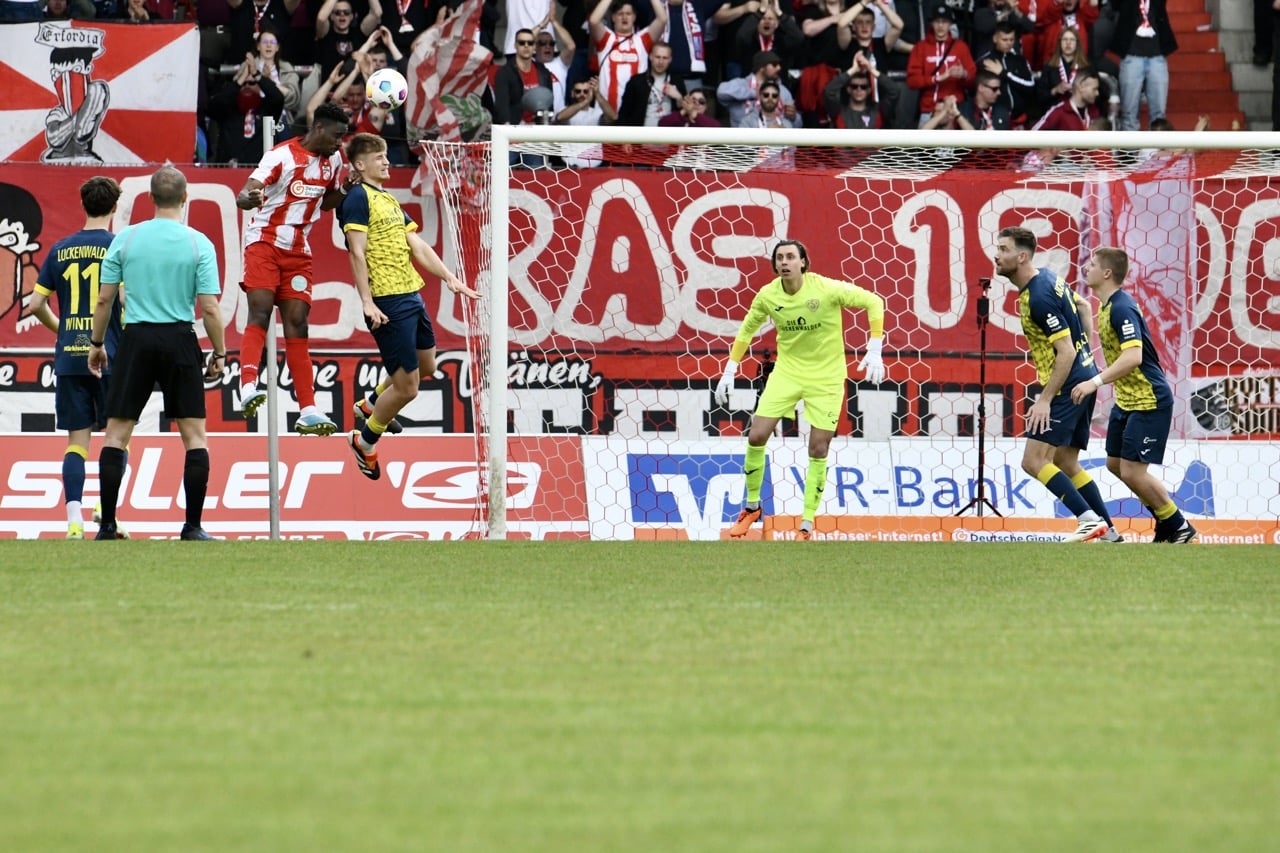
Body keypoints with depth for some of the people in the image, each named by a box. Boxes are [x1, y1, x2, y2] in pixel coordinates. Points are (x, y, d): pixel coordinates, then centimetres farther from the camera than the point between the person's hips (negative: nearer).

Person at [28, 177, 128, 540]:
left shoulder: (60, 249, 8)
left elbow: (36, 304, 8)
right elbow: (126, 300, -14)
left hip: (69, 359, 3)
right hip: (109, 357, -3)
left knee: (76, 440, 5)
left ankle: (74, 519, -5)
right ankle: (108, 513, -3)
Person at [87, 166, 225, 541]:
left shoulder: (126, 238, 1)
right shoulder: (198, 243, -3)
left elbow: (104, 299, 3)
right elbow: (210, 308, -6)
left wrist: (97, 343, 16)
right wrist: (219, 353, 5)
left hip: (137, 340, 1)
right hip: (180, 341, -1)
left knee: (116, 433, 7)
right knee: (194, 434, 6)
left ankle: (107, 525, 4)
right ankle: (193, 527, 2)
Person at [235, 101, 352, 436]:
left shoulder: (333, 160, 7)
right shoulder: (282, 156, -14)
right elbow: (243, 196, -22)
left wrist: (346, 189, 2)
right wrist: (249, 198, -46)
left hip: (298, 251, 6)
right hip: (264, 242, -6)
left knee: (297, 324, 1)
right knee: (260, 314, -21)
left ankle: (308, 412, -3)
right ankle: (248, 388, -34)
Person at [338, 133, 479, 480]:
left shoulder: (389, 200, 18)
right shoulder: (358, 198, -9)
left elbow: (418, 246, 18)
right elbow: (358, 253, -15)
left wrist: (449, 277, 10)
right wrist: (367, 301, -22)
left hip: (412, 295, 9)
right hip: (388, 303, -9)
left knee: (426, 365, 20)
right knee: (407, 386, -5)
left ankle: (374, 404, 39)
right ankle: (365, 441, 15)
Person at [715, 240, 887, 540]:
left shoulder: (827, 289, -20)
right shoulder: (768, 296, -9)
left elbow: (873, 302, -11)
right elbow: (747, 329, 9)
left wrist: (874, 351, -18)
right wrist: (729, 371, 5)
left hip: (826, 377, -3)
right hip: (786, 372, 3)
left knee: (818, 450, -3)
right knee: (756, 437, -6)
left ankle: (808, 523, 9)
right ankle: (752, 506, 16)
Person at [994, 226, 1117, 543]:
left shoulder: (1039, 298, -20)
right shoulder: (1048, 278, 9)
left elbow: (1066, 352, -22)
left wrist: (1045, 399, -23)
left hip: (1068, 385, -10)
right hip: (1083, 378, 10)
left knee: (1034, 461, -12)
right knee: (1065, 463, 14)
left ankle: (1090, 519, -16)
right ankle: (1108, 532, 12)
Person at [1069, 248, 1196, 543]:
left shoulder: (1121, 308, -22)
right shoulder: (1107, 306, 9)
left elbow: (1133, 356, -32)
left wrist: (1096, 382, -35)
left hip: (1149, 401, -10)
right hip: (1126, 399, 10)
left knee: (1131, 471, -10)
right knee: (1115, 464, 14)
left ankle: (1179, 527, 5)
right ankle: (1165, 521, 26)